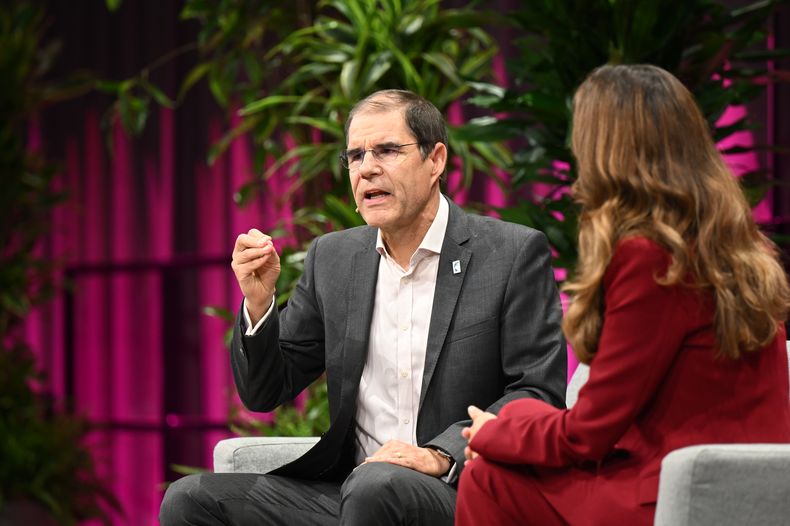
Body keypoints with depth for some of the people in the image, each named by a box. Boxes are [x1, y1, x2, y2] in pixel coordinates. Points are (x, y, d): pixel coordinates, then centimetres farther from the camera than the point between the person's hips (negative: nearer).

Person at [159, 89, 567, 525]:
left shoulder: (514, 254, -2)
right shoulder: (332, 257, 13)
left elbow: (540, 392, -8)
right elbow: (264, 393, 15)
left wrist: (441, 455, -22)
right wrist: (258, 301, -5)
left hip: (460, 490, -4)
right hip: (346, 487, 5)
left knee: (376, 485, -38)